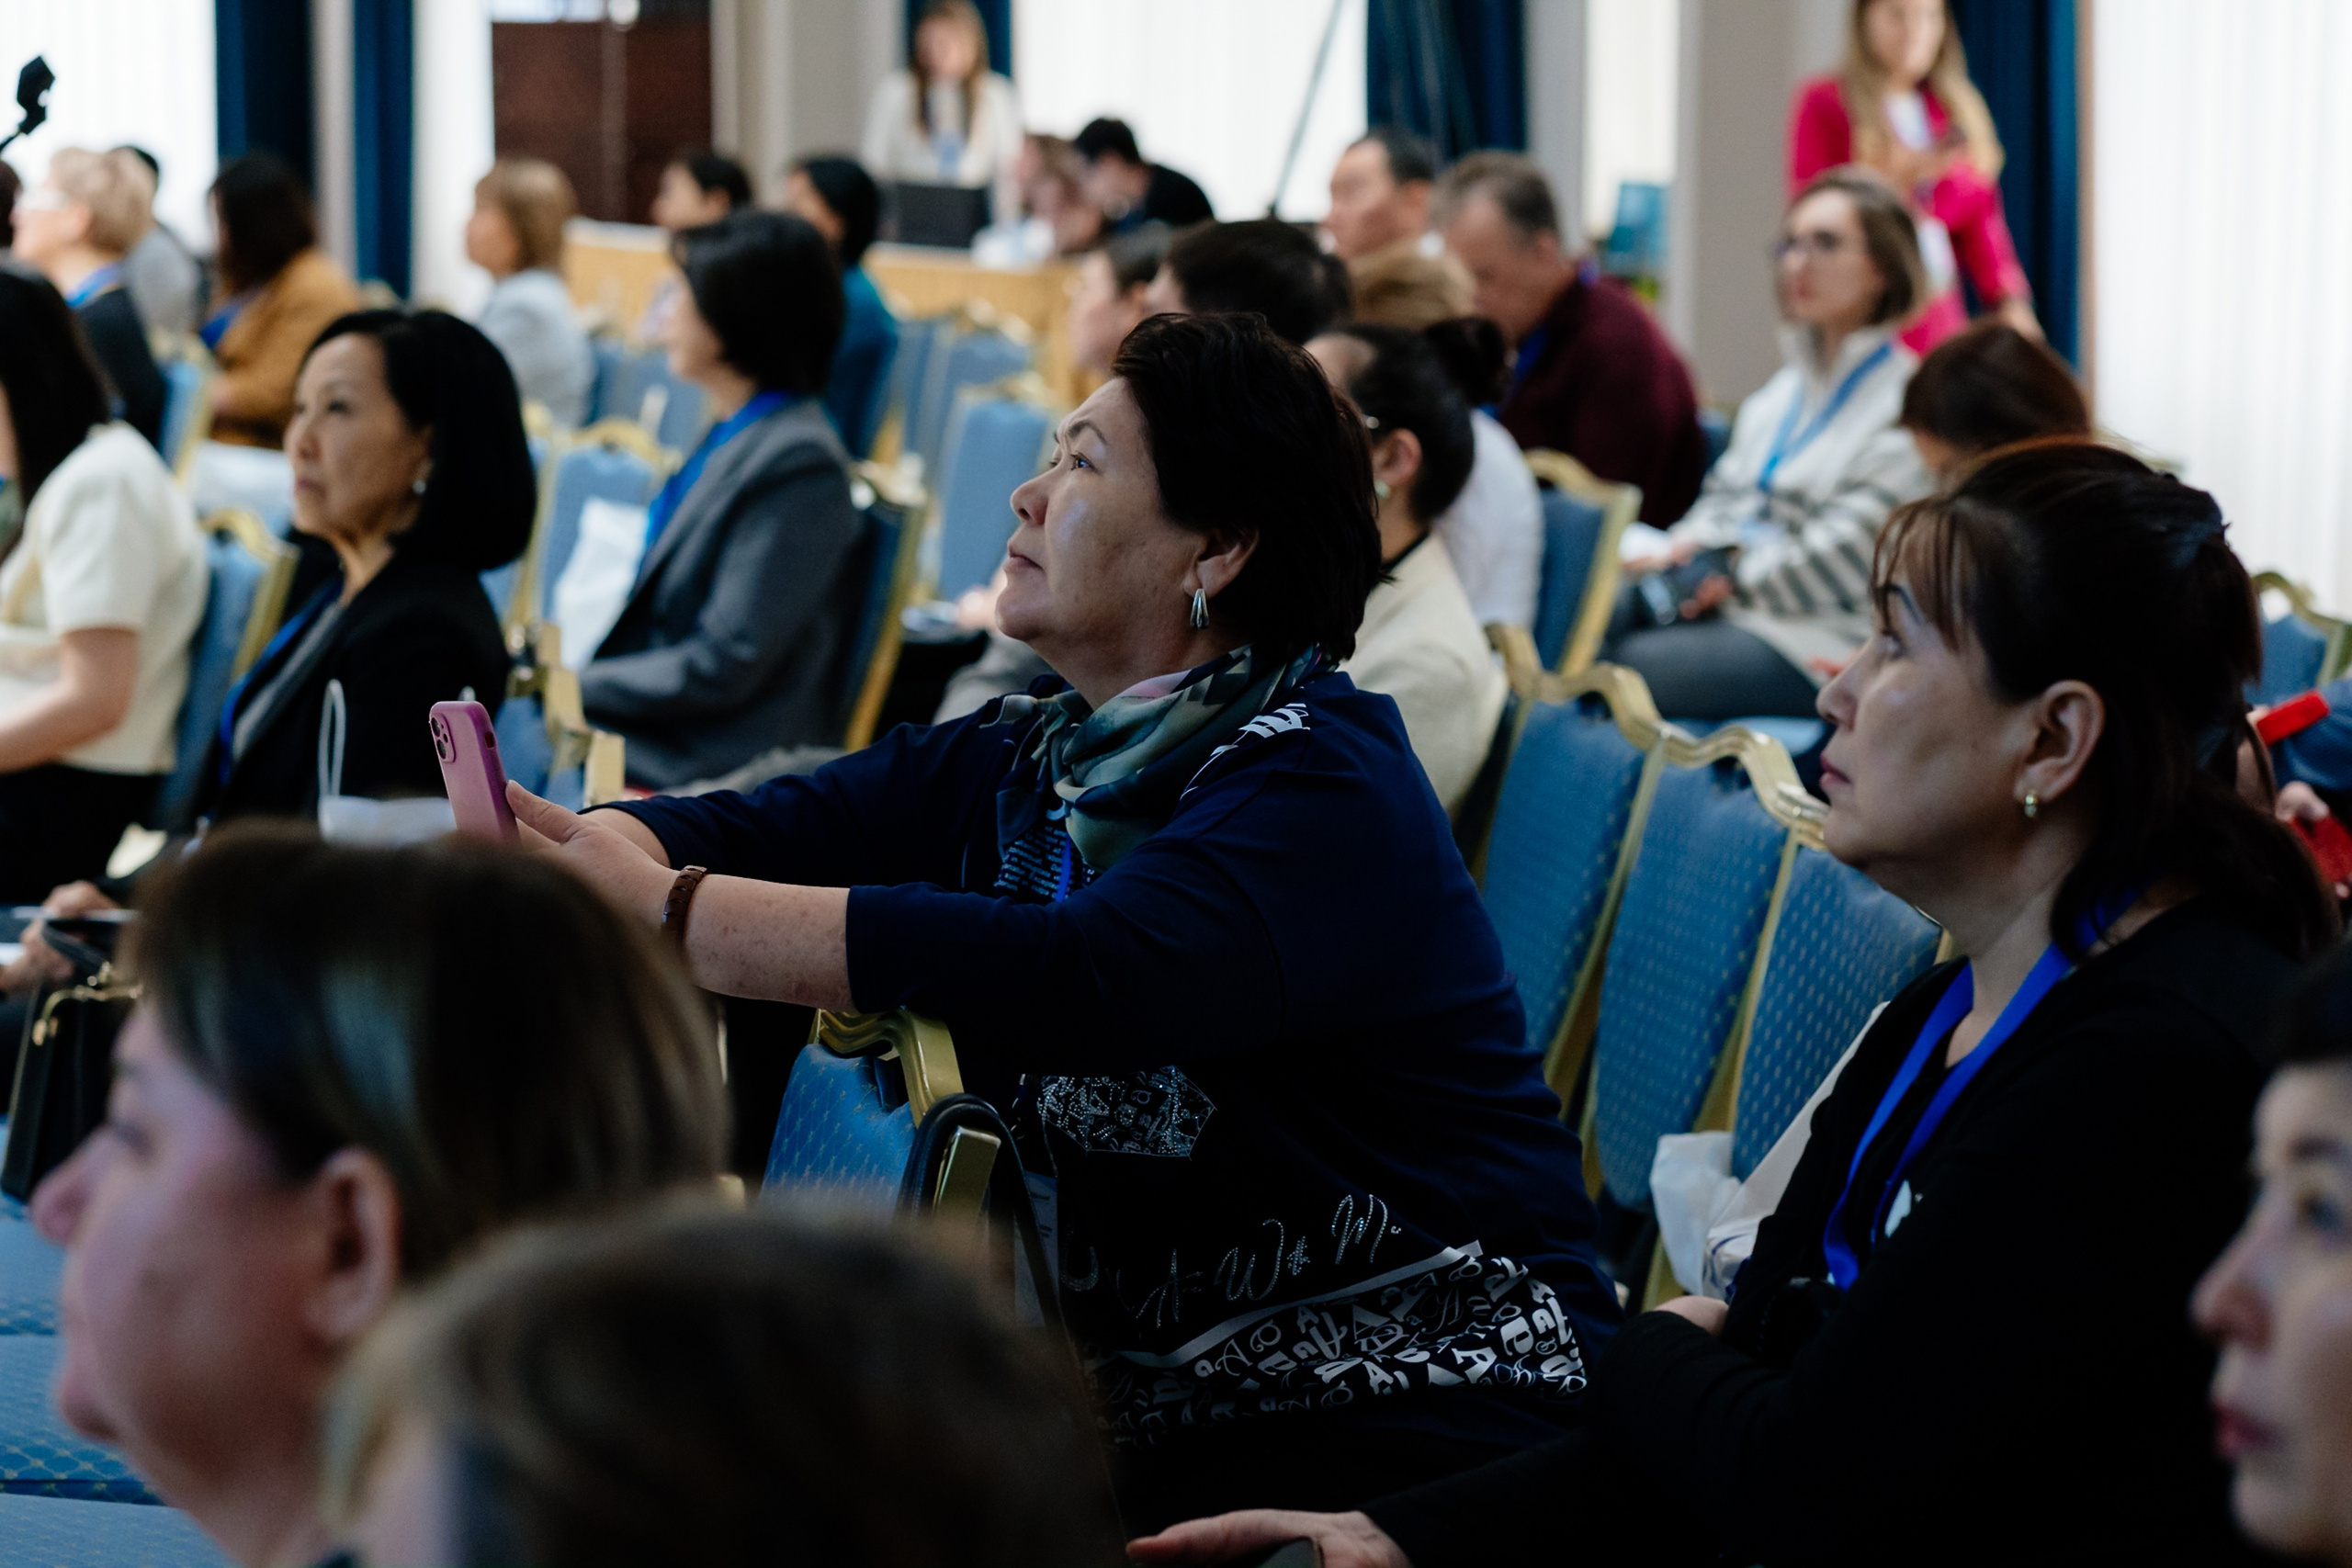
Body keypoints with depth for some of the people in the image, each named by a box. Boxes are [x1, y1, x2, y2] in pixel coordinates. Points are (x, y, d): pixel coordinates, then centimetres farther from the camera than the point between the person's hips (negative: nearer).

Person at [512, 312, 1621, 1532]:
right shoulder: (1013, 764, 9)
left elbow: (1082, 976, -32)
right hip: (1158, 1405, 7)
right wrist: (557, 851, -24)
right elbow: (752, 829, -1)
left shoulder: (1326, 788, -16)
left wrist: (664, 915, -33)